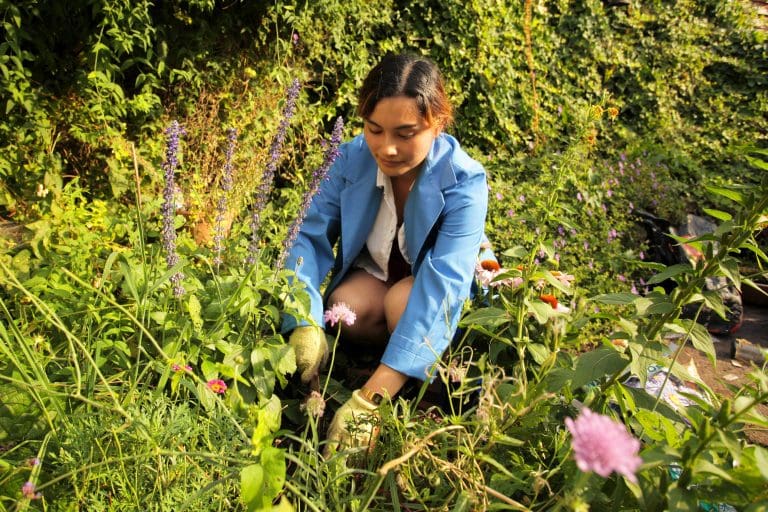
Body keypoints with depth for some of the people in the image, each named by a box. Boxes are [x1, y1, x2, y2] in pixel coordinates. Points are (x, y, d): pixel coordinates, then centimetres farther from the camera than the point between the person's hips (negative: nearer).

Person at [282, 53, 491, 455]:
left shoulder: (464, 182, -32)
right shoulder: (351, 158, -21)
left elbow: (441, 284, -42)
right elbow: (310, 237, -20)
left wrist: (370, 400, -51)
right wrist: (306, 323, -40)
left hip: (429, 290, -3)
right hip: (373, 274, 3)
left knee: (404, 302, -35)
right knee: (344, 309, -29)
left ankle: (431, 386, -7)